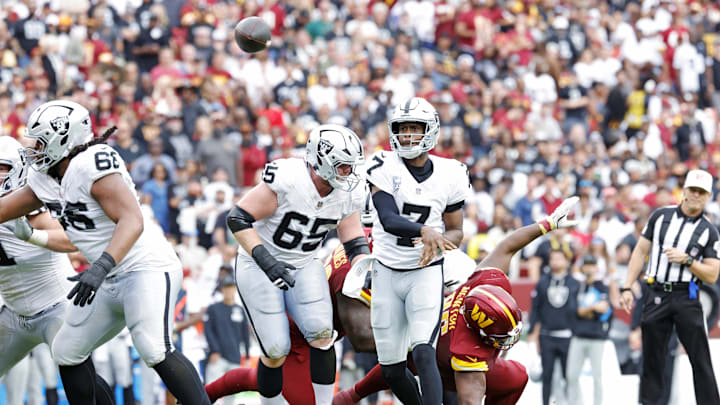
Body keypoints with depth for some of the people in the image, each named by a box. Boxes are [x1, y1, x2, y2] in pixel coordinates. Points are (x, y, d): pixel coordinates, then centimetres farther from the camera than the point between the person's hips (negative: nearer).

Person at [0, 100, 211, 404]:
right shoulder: (44, 178, 7)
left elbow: (132, 221, -30)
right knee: (67, 352, 13)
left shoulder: (91, 165, -21)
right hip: (110, 282, 10)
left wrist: (101, 267, -41)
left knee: (155, 352, -26)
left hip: (147, 268, -10)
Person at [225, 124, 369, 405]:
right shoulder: (287, 180, -27)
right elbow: (238, 218, -24)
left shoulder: (348, 194, -8)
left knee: (321, 335, -16)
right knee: (276, 352, -8)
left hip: (303, 267, 5)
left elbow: (355, 242, 1)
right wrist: (267, 261, -32)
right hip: (259, 267, -5)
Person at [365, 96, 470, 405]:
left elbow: (456, 231, 7)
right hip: (387, 273, 1)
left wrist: (436, 244, -16)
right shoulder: (384, 168, -8)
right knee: (392, 369, 7)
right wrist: (425, 231, -40)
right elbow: (388, 220, -22)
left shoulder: (449, 175, -2)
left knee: (423, 353, -22)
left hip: (426, 272, -1)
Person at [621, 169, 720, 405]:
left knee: (700, 360, -5)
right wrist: (627, 288, 3)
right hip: (656, 295, 1)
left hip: (686, 299, -1)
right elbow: (641, 252, 10)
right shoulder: (661, 216, 8)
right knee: (652, 360, 4)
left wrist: (687, 260, -14)